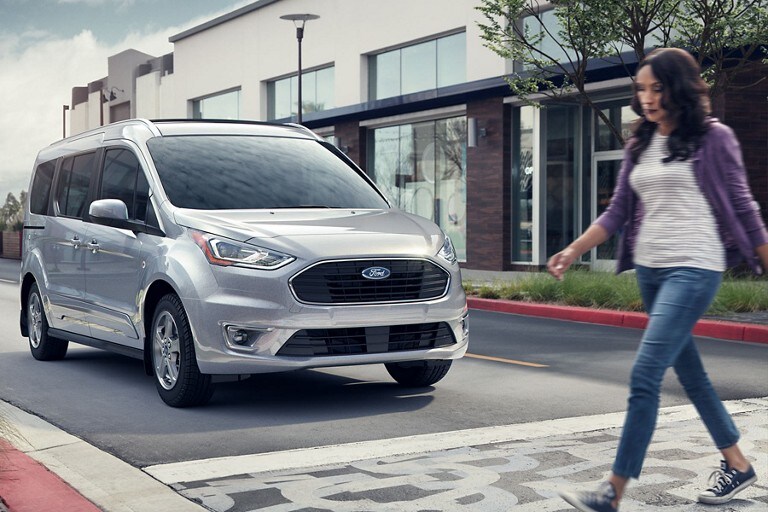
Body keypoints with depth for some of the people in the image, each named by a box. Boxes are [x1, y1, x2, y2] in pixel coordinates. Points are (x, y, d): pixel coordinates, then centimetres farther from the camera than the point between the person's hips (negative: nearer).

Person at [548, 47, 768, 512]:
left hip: (693, 268, -7)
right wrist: (573, 251, 2)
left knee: (645, 376, -14)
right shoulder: (639, 145, 11)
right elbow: (618, 212, 11)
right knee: (689, 373, 14)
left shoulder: (713, 139, -4)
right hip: (649, 269, 7)